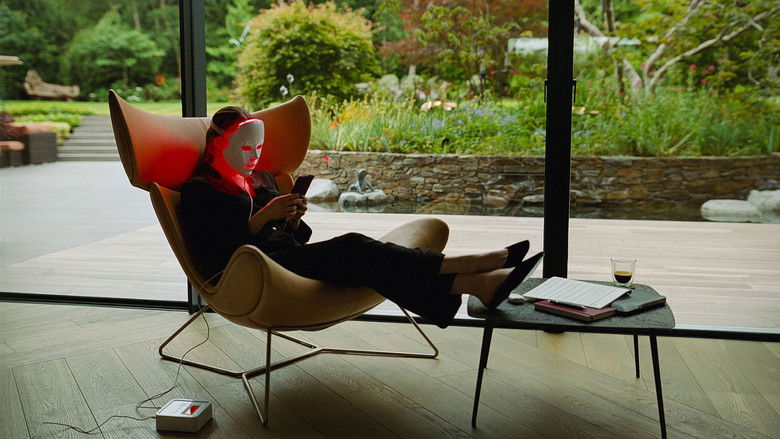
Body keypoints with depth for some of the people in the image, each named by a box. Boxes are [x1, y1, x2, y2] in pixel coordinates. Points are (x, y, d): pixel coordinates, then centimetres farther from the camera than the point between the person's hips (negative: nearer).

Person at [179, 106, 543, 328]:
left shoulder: (261, 179, 23)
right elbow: (214, 253, -12)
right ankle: (471, 267, -33)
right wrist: (264, 217, -17)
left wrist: (293, 218, -3)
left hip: (288, 256, 6)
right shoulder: (199, 191, 3)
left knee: (359, 254, -24)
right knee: (352, 250, -27)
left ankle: (480, 283, -40)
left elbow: (300, 238, 20)